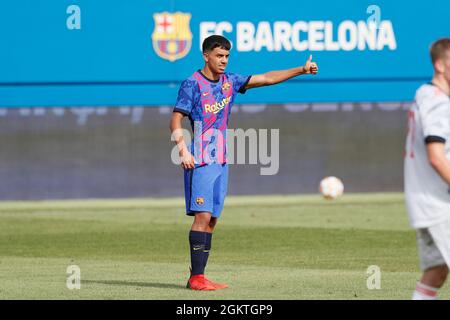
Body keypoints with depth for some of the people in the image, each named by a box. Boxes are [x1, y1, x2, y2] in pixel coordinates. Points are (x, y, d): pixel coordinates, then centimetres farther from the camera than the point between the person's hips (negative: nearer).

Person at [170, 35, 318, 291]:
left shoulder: (230, 82, 13)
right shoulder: (193, 84, -6)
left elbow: (267, 78, 12)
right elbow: (176, 121, -9)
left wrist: (302, 70, 4)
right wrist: (183, 150, -21)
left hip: (221, 161, 7)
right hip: (200, 161, -7)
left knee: (212, 220, 5)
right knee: (203, 215, -14)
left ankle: (198, 277, 7)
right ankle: (197, 278, -15)